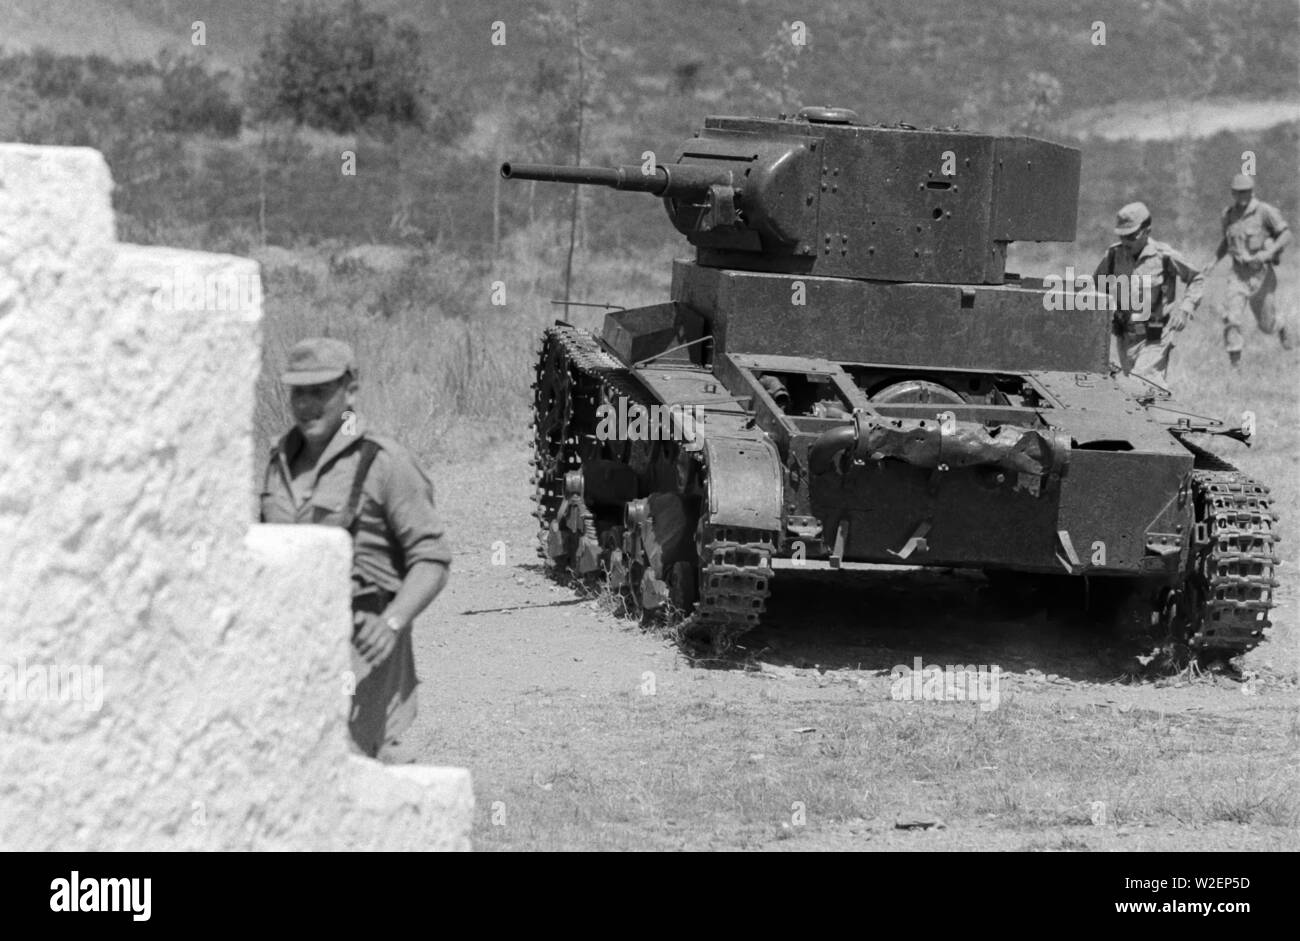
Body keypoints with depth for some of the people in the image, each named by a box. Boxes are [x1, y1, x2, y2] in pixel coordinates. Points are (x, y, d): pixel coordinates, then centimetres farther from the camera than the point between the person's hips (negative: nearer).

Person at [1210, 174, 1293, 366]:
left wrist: (1269, 252, -26)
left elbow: (1287, 234, -12)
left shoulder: (1265, 211, -12)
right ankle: (1234, 359, -11)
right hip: (1238, 273, 3)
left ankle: (1282, 327, 45)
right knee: (1232, 316, -17)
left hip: (1261, 273, -3)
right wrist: (1214, 261, 12)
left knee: (1266, 324, 9)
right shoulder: (1228, 214, 5)